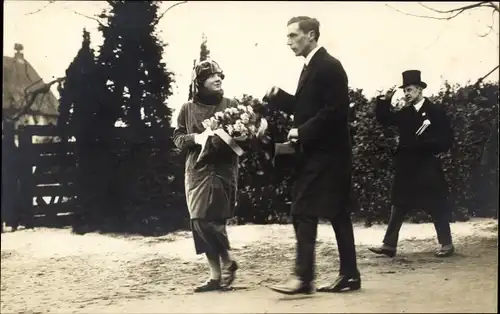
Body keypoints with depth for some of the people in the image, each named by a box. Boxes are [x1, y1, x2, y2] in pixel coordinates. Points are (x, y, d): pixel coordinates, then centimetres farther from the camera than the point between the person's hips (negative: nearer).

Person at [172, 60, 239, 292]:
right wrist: (196, 138, -11)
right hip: (197, 172, 2)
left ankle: (227, 261, 10)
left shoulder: (231, 105, 6)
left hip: (223, 170, -2)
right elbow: (177, 138, 8)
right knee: (200, 222, -2)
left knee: (210, 221, -11)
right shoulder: (187, 109, 8)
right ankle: (216, 275, 9)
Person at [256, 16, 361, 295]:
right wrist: (278, 97, 4)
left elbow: (334, 111, -21)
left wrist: (301, 133, -17)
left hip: (325, 153, -10)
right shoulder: (313, 67, 17)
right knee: (338, 214, 10)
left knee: (304, 212, -10)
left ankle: (304, 277, -7)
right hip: (318, 153, 10)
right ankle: (349, 275, 14)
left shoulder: (329, 66, -14)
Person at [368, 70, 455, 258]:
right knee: (398, 206, 5)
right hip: (406, 167, 5)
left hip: (428, 168, -5)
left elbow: (447, 140, -7)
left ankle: (447, 244, 12)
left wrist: (426, 145, -19)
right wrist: (385, 100, -3)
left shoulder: (436, 111, -4)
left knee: (437, 207, 2)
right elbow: (383, 119, 10)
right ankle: (389, 245, 7)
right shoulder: (404, 113, 10)